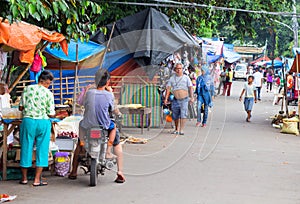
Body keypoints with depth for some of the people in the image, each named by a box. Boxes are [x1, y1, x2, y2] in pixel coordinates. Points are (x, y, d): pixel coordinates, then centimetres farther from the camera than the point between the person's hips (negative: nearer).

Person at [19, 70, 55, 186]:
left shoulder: (27, 89, 1)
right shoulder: (48, 93, -5)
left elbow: (21, 108, 4)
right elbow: (51, 114, -5)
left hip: (28, 121, 2)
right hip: (43, 122, -2)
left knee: (26, 148, 12)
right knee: (42, 150, 6)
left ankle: (24, 178, 21)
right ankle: (37, 179, 5)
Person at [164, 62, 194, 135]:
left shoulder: (186, 78, 4)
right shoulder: (172, 78, 7)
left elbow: (190, 88, -1)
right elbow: (168, 88, 3)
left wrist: (192, 97, -12)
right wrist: (166, 98, -7)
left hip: (184, 99, -2)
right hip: (175, 100, 2)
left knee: (183, 114, -14)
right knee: (175, 116, 8)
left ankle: (181, 130, -12)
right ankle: (176, 129, 24)